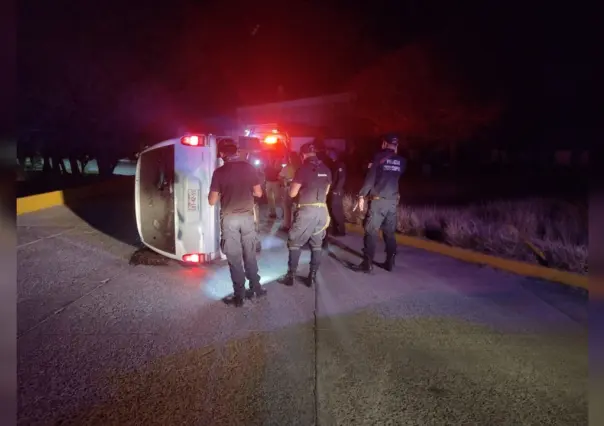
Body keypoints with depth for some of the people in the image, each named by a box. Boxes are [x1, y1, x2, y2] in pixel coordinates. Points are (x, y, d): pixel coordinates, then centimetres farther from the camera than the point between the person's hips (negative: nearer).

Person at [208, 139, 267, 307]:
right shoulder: (250, 168, -2)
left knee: (234, 258, 5)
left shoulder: (219, 172, -10)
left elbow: (212, 201, -7)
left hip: (229, 219, -3)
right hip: (247, 216, 3)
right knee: (250, 255, 17)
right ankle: (256, 288, 27)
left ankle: (239, 296, 12)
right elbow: (258, 193, 4)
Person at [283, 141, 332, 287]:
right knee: (317, 244, 13)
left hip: (307, 210, -5)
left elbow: (292, 193, -5)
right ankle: (312, 276, 13)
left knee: (295, 243, 8)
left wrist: (293, 185, 15)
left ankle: (291, 276, 10)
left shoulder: (303, 168, -8)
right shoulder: (326, 169, 8)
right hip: (322, 210, 5)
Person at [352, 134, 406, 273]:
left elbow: (370, 178, -10)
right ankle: (390, 262, 16)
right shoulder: (402, 161, 9)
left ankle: (367, 263, -4)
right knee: (390, 233, 12)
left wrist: (362, 196, -10)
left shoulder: (378, 157, -3)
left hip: (378, 200, -5)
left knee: (371, 232, -2)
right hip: (393, 201, 5)